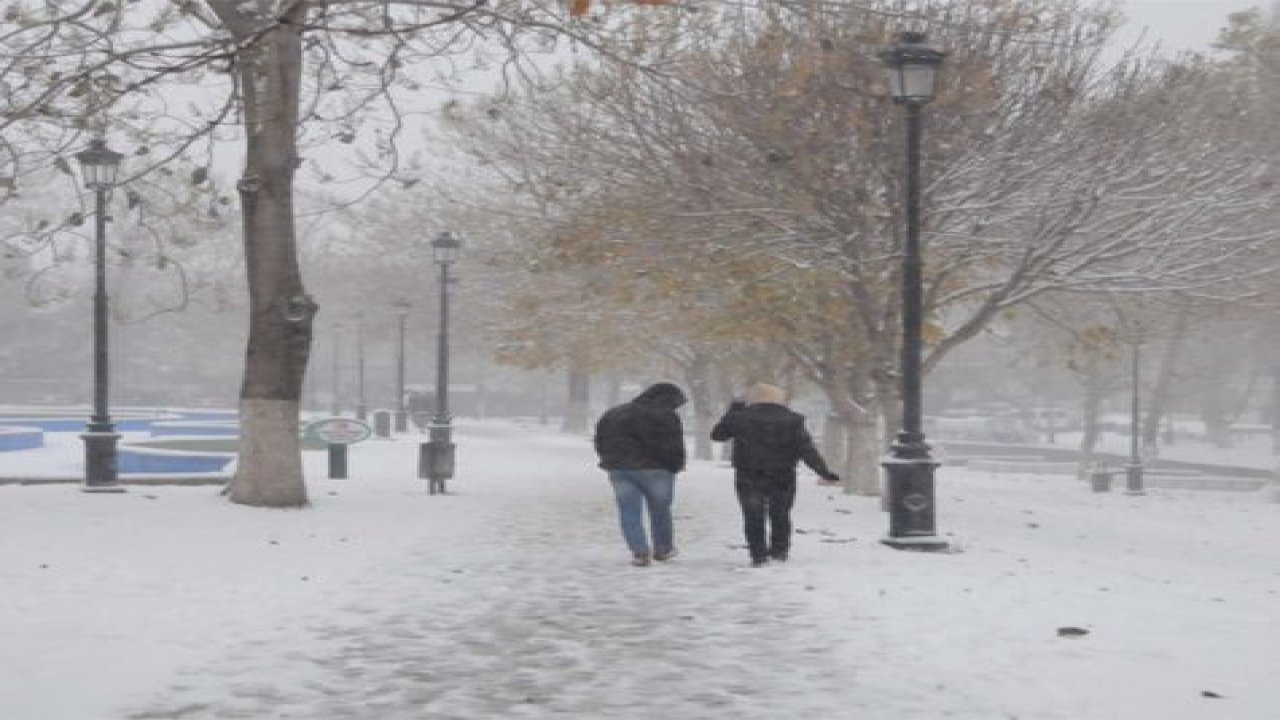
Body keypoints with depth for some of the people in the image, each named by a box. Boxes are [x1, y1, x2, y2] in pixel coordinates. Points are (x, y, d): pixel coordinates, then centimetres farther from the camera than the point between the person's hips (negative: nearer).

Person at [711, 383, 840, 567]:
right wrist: (824, 472, -5)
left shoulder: (739, 417, -4)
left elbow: (717, 434, 11)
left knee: (753, 518, 8)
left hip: (749, 478, -1)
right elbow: (807, 450, -8)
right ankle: (779, 552, 14)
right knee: (780, 516, 16)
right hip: (782, 479, 1)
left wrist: (733, 411, 19)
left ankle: (758, 556, 4)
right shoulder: (792, 420, -3)